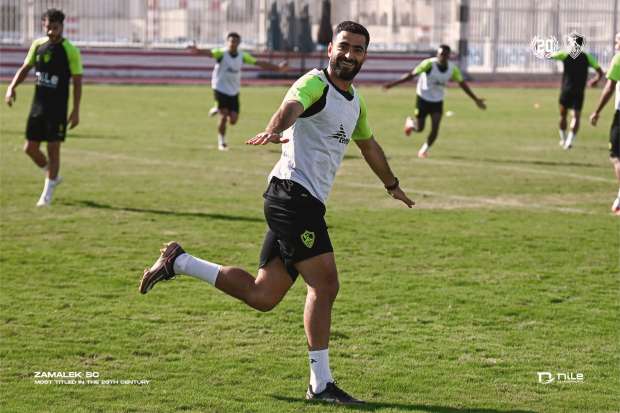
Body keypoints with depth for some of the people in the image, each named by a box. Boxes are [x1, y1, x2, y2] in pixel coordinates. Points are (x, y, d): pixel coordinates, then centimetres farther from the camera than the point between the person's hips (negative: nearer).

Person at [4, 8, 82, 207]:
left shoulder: (70, 51, -10)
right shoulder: (38, 45, 4)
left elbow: (77, 82, -8)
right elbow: (25, 69, 14)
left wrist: (76, 111, -12)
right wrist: (12, 87, -2)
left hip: (57, 109, -5)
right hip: (38, 106, 5)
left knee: (53, 149, -4)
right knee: (30, 148, 5)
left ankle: (47, 195, 6)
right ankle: (53, 177, 30)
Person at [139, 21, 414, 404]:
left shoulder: (355, 101, 19)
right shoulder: (315, 84, -9)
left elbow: (368, 144, 38)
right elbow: (291, 107, -32)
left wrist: (392, 185, 51)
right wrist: (275, 129, -55)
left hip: (305, 204, 9)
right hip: (293, 193, -9)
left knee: (261, 296, 7)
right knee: (325, 285, -12)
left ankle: (177, 261, 19)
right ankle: (321, 384, -6)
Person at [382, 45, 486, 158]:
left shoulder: (453, 69, -10)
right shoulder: (429, 64, -23)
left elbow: (462, 83, 4)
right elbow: (411, 74, -21)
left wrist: (476, 99, 6)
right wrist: (392, 84, -24)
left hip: (438, 101, 3)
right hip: (423, 99, -3)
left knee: (435, 129, -12)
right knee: (419, 128, 2)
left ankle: (424, 150, 13)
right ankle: (410, 122, 40)